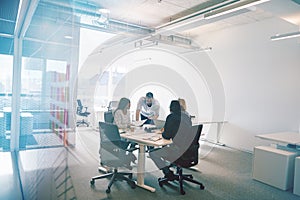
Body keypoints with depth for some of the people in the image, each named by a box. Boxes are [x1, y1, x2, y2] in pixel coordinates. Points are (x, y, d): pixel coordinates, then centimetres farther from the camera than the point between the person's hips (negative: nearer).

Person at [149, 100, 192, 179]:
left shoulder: (172, 117, -15)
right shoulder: (186, 117, 7)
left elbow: (166, 136, -12)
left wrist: (163, 133, 10)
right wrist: (166, 131, 20)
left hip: (178, 150, -8)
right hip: (188, 150, 9)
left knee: (153, 153, 4)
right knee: (163, 148, 30)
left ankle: (168, 173, 6)